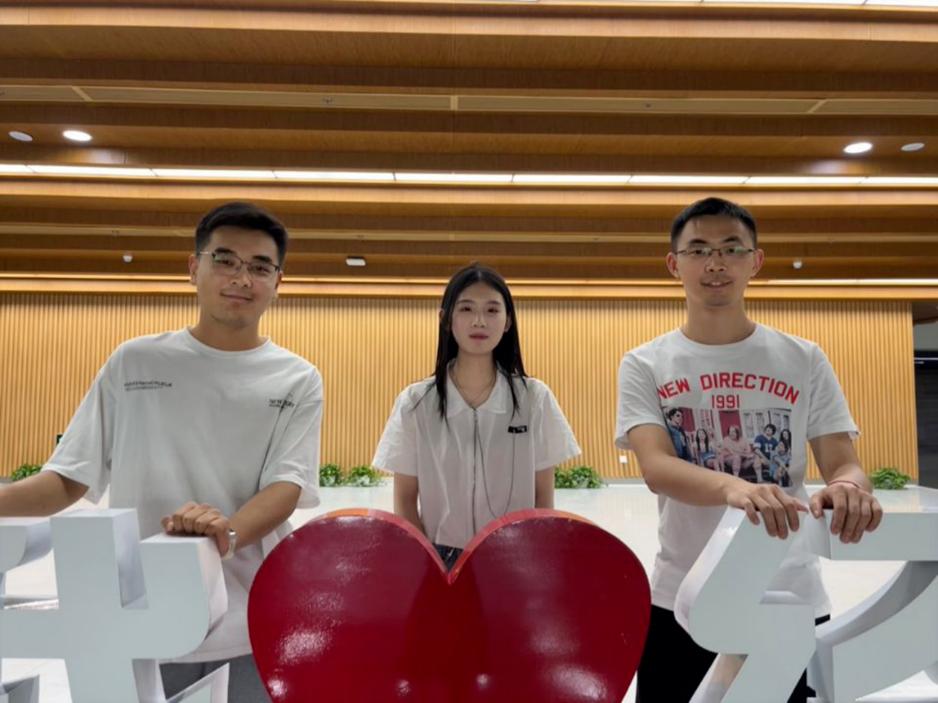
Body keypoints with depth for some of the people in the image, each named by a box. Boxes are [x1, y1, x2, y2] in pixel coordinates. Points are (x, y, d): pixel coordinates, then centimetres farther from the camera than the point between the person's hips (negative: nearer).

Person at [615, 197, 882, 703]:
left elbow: (843, 462, -3)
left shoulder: (804, 360, 0)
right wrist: (732, 486, -37)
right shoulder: (644, 365, -5)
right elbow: (656, 468, -17)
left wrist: (847, 486, -27)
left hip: (793, 600, 2)